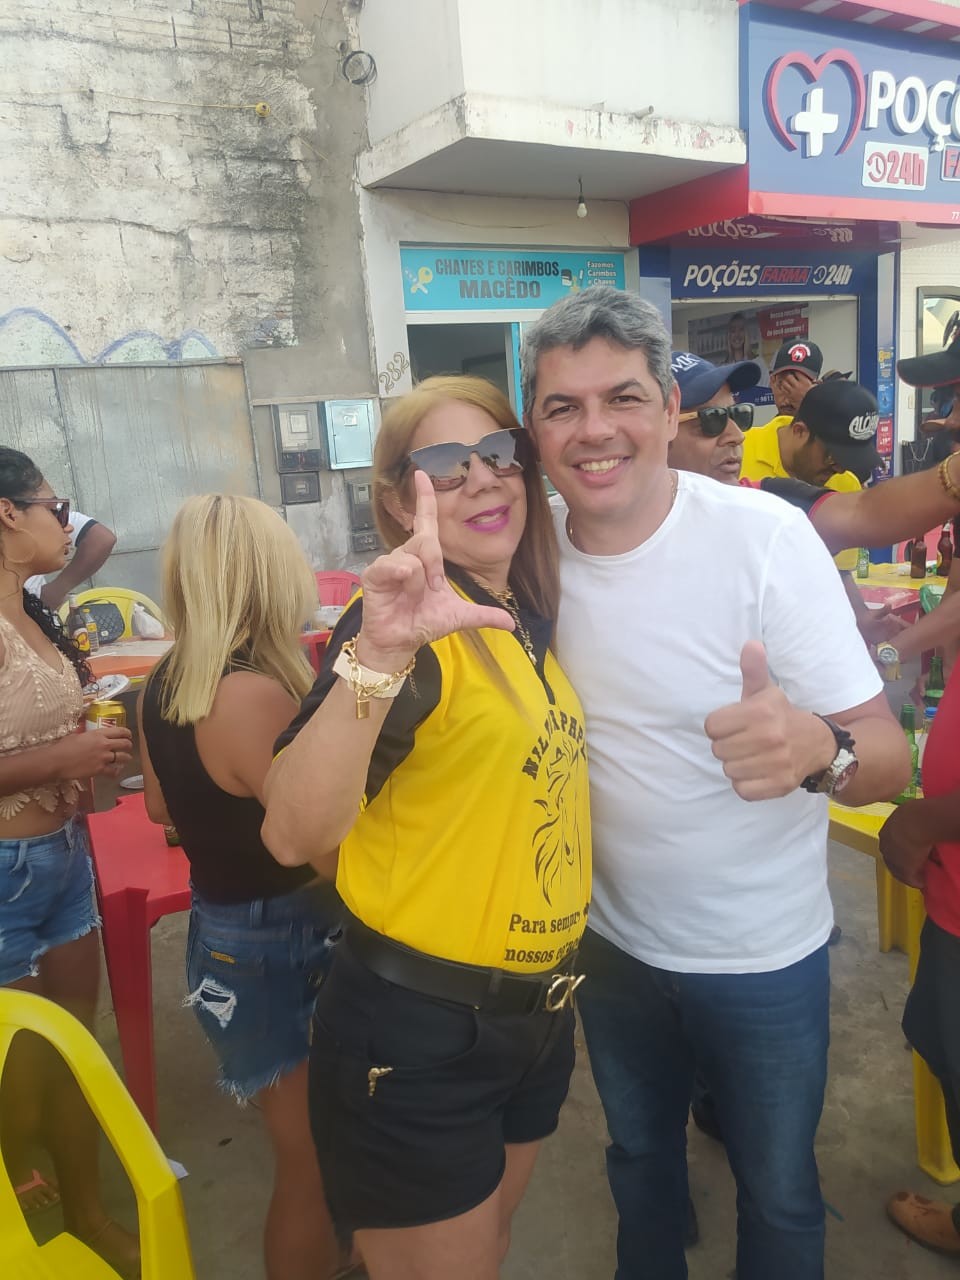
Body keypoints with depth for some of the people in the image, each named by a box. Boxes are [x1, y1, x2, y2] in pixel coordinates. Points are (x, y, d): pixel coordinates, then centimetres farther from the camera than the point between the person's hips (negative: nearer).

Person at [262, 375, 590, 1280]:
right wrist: (376, 654, -45)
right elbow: (294, 834, -33)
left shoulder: (532, 624, 4)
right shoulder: (409, 625, -19)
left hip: (535, 1019, 7)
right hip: (414, 1035, -7)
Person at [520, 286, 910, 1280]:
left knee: (777, 1190, 21)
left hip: (762, 957, -3)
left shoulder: (765, 536, -23)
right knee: (639, 1156, 28)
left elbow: (888, 756, -23)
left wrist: (816, 749, -45)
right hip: (612, 939, 4)